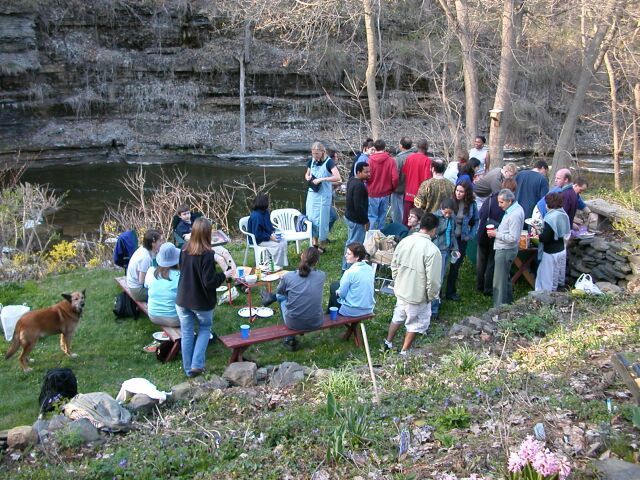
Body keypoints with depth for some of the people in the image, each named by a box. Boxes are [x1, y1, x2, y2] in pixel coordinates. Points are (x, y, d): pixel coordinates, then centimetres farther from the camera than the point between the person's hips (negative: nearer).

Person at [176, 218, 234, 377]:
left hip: (183, 300, 4)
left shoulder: (185, 250, -2)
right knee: (205, 329, 19)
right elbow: (209, 282, -24)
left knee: (187, 333, 14)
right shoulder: (207, 255, -23)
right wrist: (225, 275, -9)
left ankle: (188, 368, 23)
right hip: (202, 302, -4)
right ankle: (197, 364, 10)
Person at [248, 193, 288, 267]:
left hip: (268, 235, 9)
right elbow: (257, 235, -24)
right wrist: (270, 237, -23)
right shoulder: (255, 216, -26)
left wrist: (273, 231, 0)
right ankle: (277, 266, -6)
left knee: (283, 241, -3)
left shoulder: (265, 212, 3)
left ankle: (283, 263, 4)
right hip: (259, 241, -9)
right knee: (279, 245, -20)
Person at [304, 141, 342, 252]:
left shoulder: (328, 162, -12)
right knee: (311, 218, 8)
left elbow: (337, 177, -23)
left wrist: (321, 179, -27)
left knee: (322, 220, 1)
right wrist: (307, 177, -3)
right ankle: (315, 242, 23)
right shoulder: (312, 161, 6)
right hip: (312, 194, 6)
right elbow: (307, 174, 21)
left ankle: (322, 245, 13)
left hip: (323, 196, -6)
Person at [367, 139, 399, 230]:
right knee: (382, 216, 12)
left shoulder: (370, 160, -11)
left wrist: (367, 188, 9)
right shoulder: (391, 160, -8)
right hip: (385, 193, 2)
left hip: (372, 193, -1)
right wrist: (393, 188, 8)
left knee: (372, 216, 7)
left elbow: (368, 176, -12)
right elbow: (395, 177, -10)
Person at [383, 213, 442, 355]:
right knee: (415, 324, 16)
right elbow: (433, 278, -23)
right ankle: (404, 352, 27)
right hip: (418, 295, -6)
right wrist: (432, 295, -5)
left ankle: (388, 343, 42)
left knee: (397, 317, 27)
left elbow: (394, 265, 5)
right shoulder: (432, 250, -25)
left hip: (401, 291, 6)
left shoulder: (404, 241, -6)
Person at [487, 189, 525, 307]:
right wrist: (497, 230, 4)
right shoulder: (513, 209, 7)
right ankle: (508, 303, 38)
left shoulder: (515, 215, -25)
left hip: (505, 250, -11)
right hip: (504, 249, 11)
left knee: (500, 281, -2)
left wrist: (496, 234, -18)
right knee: (505, 277, 23)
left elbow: (513, 238, -27)